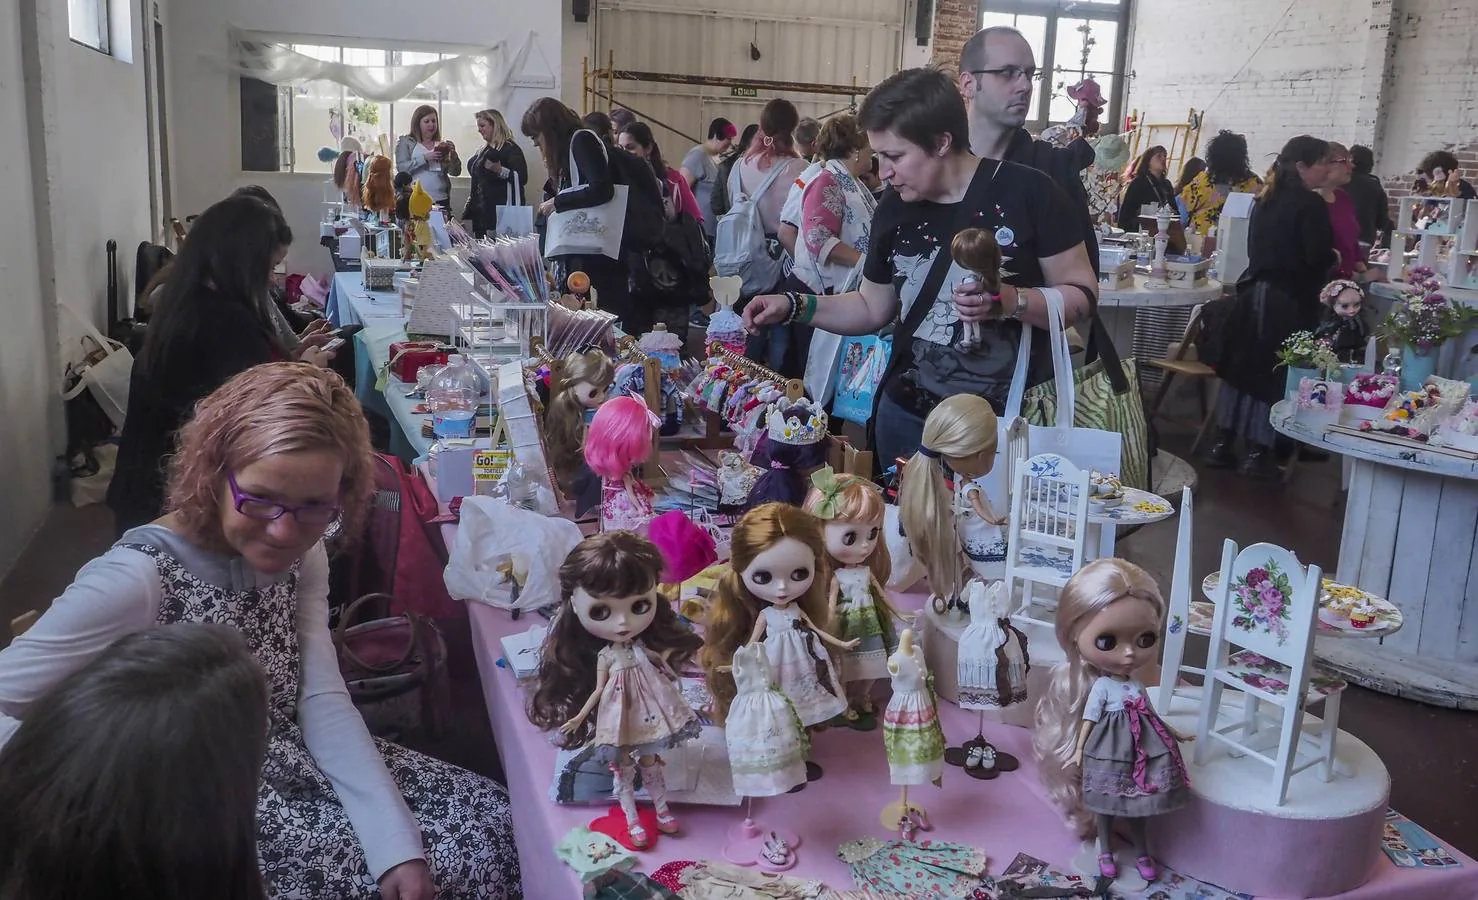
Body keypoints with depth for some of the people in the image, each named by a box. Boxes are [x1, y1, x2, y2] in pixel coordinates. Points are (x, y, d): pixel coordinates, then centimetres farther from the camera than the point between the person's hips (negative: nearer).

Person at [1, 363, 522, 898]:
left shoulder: (301, 555, -4)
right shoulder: (136, 582, -25)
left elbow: (322, 702, -9)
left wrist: (398, 844, -19)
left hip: (295, 761, 7)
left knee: (494, 824, 2)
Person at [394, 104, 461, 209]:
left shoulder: (442, 144, 13)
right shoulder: (406, 142, 6)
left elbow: (455, 172, 7)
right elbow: (401, 168, -8)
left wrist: (453, 154, -10)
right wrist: (424, 158, -17)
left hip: (441, 200, 3)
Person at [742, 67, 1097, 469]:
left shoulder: (1027, 192, -11)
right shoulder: (894, 209, 2)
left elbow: (1082, 295, -7)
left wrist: (1012, 301, -24)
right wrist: (795, 306, -1)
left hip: (1011, 420, -3)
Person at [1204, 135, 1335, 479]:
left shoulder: (1266, 199, 11)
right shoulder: (1310, 204, -13)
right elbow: (1320, 257, -16)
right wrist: (1333, 256, 4)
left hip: (1253, 293, 7)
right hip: (1289, 301, -7)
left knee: (1242, 369, 12)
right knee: (1273, 375, 0)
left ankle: (1224, 443, 16)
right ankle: (1259, 451, 4)